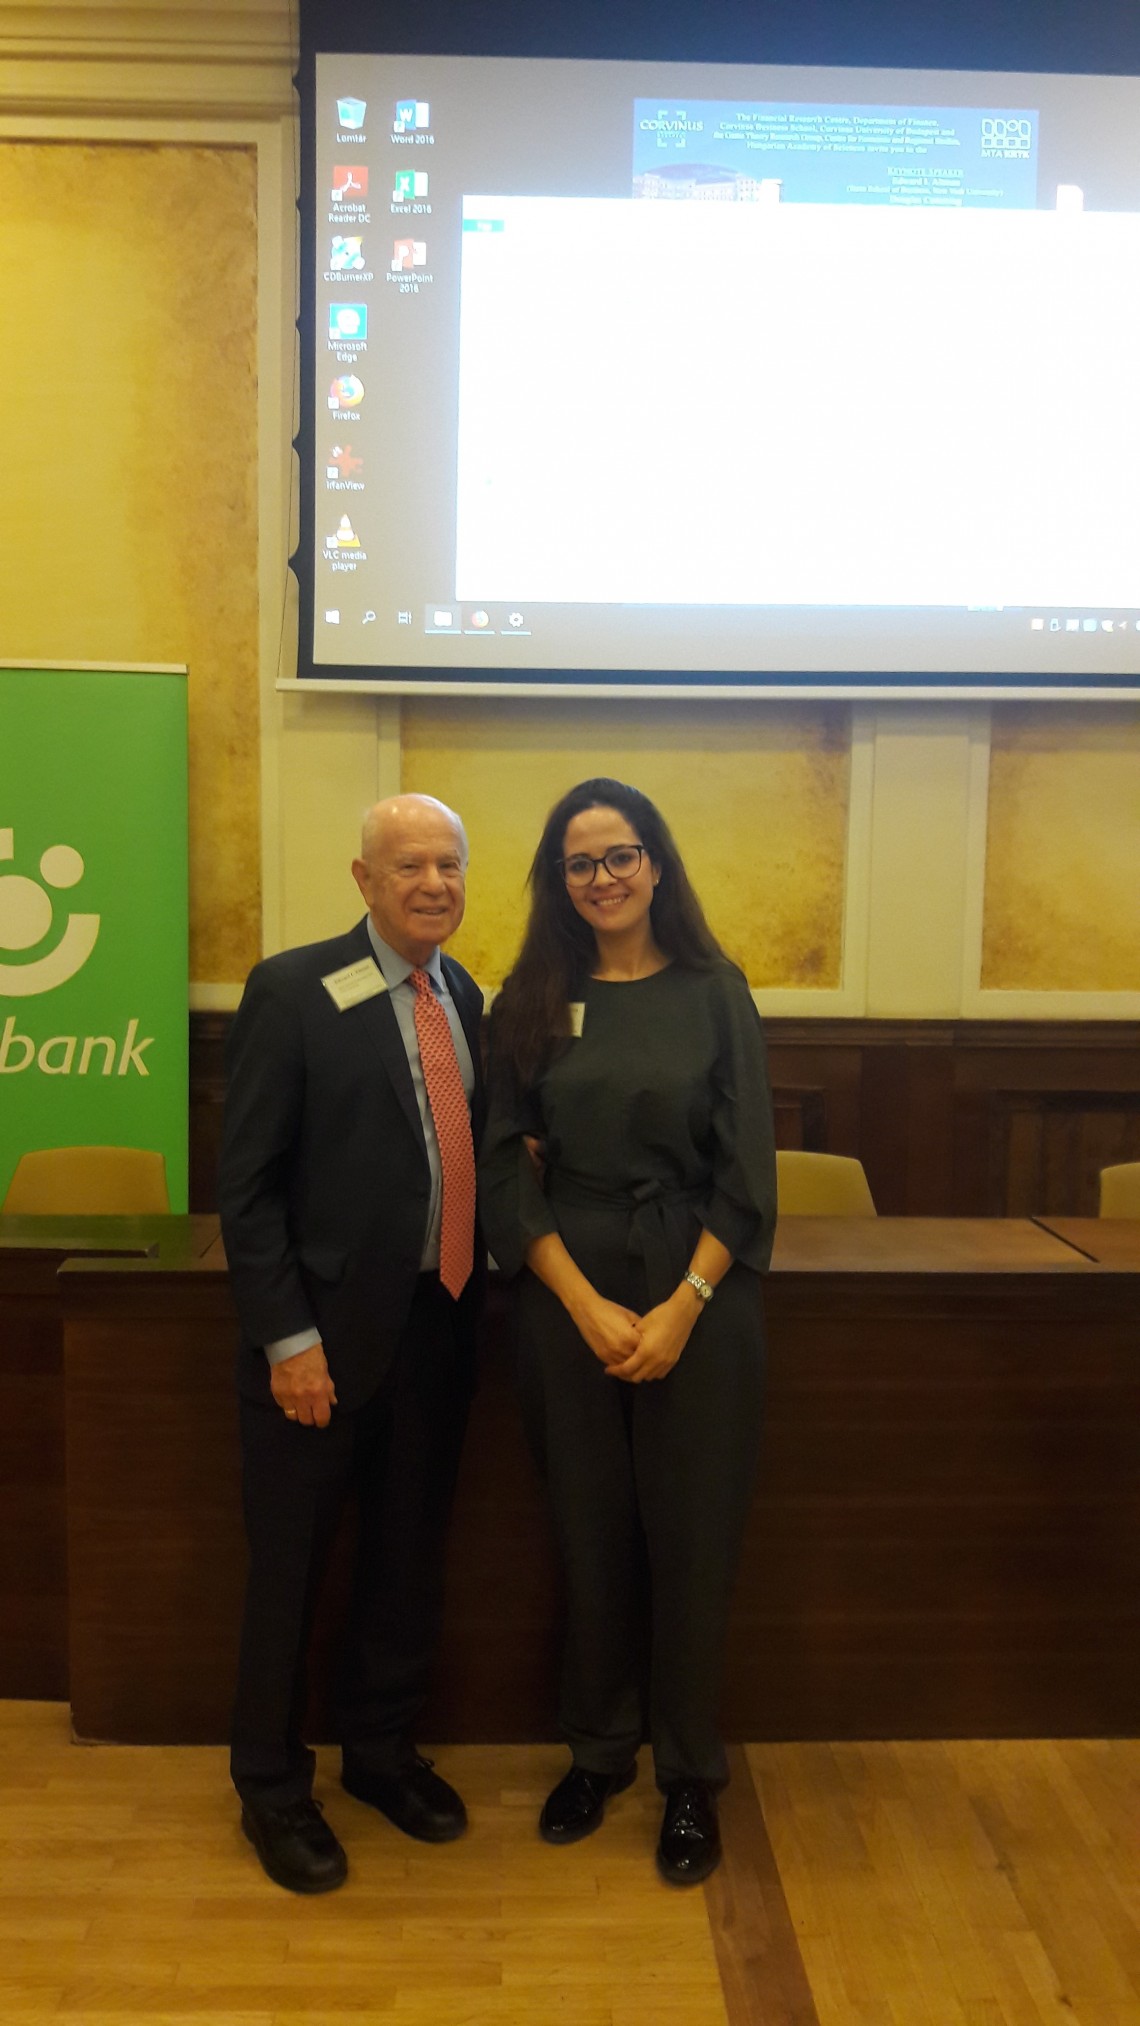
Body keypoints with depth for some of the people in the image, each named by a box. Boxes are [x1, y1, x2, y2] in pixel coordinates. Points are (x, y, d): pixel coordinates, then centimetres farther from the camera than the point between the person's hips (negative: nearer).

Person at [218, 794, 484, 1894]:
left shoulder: (464, 998, 6)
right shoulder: (292, 991, -12)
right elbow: (246, 1183, -13)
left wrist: (476, 1292, -1)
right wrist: (288, 1338, -15)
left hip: (438, 1326, 6)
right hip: (328, 1335, -5)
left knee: (409, 1553, 19)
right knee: (290, 1567, 11)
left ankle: (380, 1749, 41)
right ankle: (272, 1784, 33)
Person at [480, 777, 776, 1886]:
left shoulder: (714, 992, -1)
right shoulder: (532, 1000, 2)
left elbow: (746, 1172, -3)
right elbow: (506, 1168, -1)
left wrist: (681, 1308, -11)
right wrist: (587, 1304, -10)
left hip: (697, 1298, -1)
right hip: (567, 1298, 1)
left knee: (690, 1541, 7)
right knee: (589, 1536, 11)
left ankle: (689, 1777, 28)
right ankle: (597, 1750, 34)